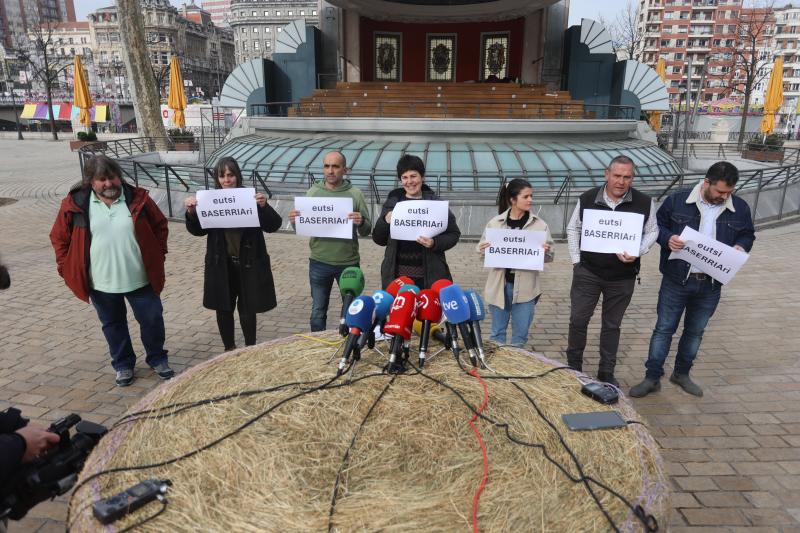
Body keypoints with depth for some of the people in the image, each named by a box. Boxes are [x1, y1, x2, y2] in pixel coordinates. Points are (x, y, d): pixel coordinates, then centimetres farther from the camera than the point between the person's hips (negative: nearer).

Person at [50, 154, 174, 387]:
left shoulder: (138, 198, -6)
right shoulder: (75, 204, -6)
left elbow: (160, 226, 6)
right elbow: (59, 237, 4)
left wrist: (157, 254, 1)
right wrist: (68, 269, 2)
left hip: (140, 278, 0)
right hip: (101, 282, 0)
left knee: (153, 320, 9)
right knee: (113, 325, 16)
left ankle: (158, 359, 31)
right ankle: (123, 365, 35)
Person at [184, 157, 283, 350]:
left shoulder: (250, 198, -5)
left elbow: (273, 226, -9)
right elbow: (198, 231, 4)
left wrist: (264, 206, -27)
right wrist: (191, 213, -14)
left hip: (248, 265, -2)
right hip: (221, 265, 2)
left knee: (247, 310, 6)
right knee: (223, 309, 13)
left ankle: (250, 349, 26)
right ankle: (229, 348, 32)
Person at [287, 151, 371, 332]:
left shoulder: (355, 194, -4)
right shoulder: (313, 192, 1)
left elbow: (366, 231, -3)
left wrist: (361, 223, -25)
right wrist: (294, 221, -17)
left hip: (348, 263, -1)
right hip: (319, 263, 1)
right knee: (318, 312, 13)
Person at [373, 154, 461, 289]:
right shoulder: (392, 202, 9)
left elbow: (453, 234, 5)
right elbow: (379, 239, 13)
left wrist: (435, 243, -13)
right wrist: (385, 221, -6)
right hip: (397, 275, 2)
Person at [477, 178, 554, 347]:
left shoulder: (540, 225, -1)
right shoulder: (495, 223, 0)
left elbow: (549, 257, 3)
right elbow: (483, 249, 8)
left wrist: (546, 252, -20)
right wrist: (483, 250, -15)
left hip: (525, 287, 0)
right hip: (500, 285, 0)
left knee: (520, 333, 9)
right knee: (497, 332, 12)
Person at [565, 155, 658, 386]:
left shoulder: (644, 203, -7)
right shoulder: (587, 199, -6)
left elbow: (651, 232, 6)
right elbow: (573, 229, 6)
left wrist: (637, 253, -12)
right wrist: (576, 260, 0)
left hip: (622, 277, 0)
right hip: (587, 272, 0)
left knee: (612, 324, 12)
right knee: (578, 320, 1)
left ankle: (607, 372, 27)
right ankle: (573, 367, 21)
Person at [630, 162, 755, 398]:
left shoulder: (740, 208, 1)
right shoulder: (678, 201, -7)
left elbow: (748, 235, 14)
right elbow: (657, 225, 2)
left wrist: (740, 247, -9)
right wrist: (667, 238, -19)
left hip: (710, 285, 3)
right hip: (676, 281, -3)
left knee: (695, 332, 16)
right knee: (664, 329, 3)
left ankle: (681, 373, 35)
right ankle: (652, 378, 13)